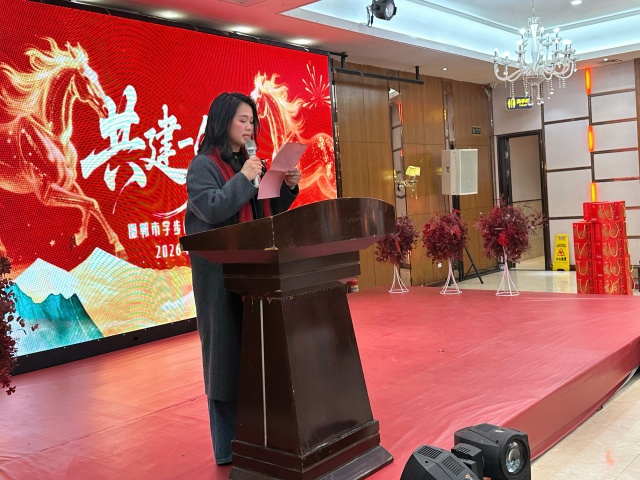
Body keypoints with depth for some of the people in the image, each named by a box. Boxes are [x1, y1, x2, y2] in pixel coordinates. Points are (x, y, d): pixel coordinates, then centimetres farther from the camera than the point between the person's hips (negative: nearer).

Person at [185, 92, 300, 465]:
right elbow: (212, 210, -19)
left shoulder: (249, 164, 15)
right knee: (228, 350, -2)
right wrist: (244, 179, -18)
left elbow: (268, 213, 16)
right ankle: (230, 446, 8)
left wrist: (288, 188, 1)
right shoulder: (203, 165, -5)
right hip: (221, 271, -7)